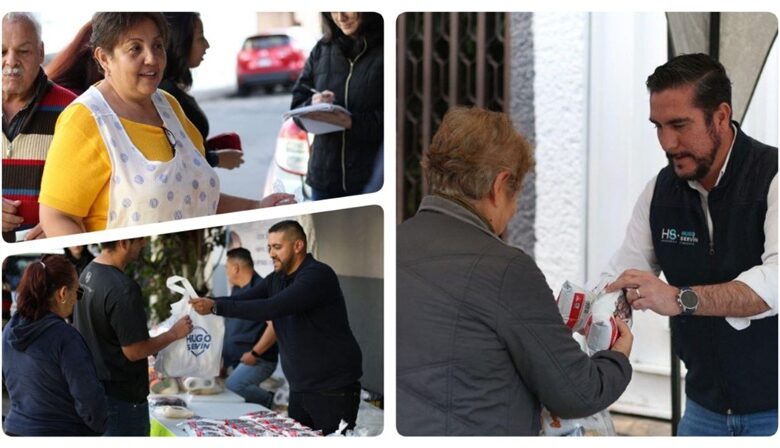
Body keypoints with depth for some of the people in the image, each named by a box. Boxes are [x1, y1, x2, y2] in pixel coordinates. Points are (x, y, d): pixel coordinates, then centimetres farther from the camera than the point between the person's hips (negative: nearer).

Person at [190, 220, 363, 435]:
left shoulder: (318, 275, -18)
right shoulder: (276, 279, 10)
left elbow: (271, 308, -27)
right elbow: (242, 299, 4)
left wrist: (216, 307, -29)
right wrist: (206, 301, -15)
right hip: (300, 389, 8)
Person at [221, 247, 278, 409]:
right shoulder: (237, 290, 16)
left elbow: (275, 326, -20)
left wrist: (255, 353, -21)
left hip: (259, 360, -9)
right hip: (236, 359, 9)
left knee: (231, 387, -28)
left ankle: (267, 400, -8)